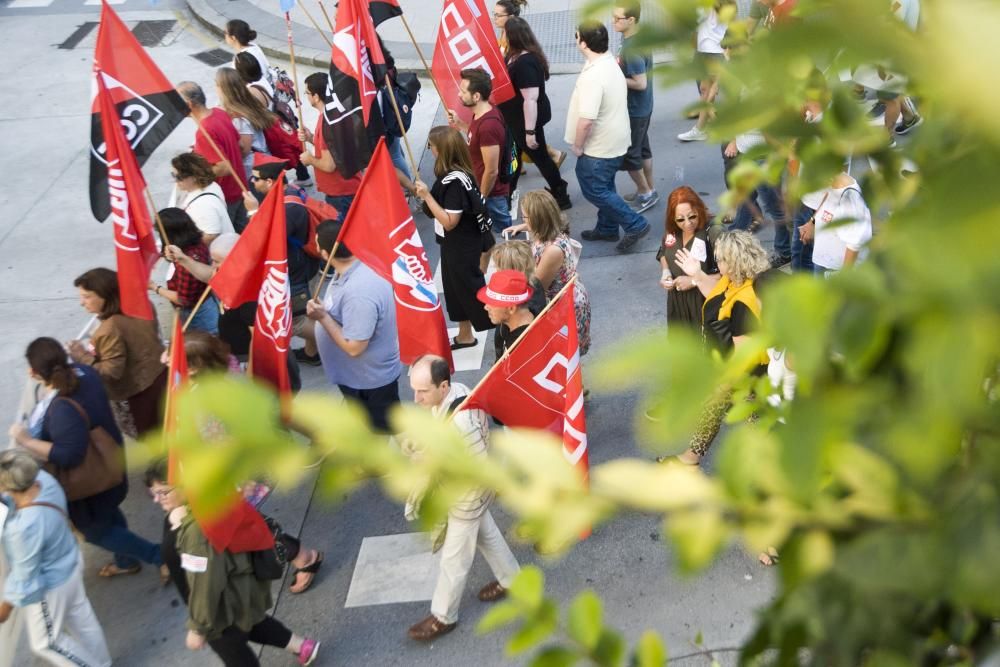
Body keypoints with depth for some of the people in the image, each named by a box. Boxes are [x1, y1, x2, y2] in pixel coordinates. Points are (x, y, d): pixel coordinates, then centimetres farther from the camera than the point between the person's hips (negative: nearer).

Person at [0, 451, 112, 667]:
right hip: (70, 564, 7)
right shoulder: (44, 479, -22)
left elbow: (26, 577, -26)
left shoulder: (24, 528, -42)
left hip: (50, 586, -7)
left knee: (44, 643, 21)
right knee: (82, 620, 29)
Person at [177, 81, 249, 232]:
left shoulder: (204, 132, -30)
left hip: (224, 197, -8)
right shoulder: (220, 112, -5)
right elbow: (239, 143, 9)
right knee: (242, 233, 21)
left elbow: (224, 168, -29)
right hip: (239, 188, 8)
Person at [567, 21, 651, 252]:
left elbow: (586, 119, -33)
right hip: (613, 141, 10)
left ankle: (635, 225, 5)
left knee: (593, 190, 3)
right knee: (604, 187, 21)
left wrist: (577, 146, -16)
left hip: (599, 146, -10)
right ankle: (607, 228, 35)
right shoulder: (610, 63, 3)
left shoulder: (593, 75, -29)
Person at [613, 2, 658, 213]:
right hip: (642, 106, 10)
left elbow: (640, 83, -28)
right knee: (642, 148, 20)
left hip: (634, 109, -10)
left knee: (627, 154, 5)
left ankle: (646, 193, 19)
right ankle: (648, 190, 33)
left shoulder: (632, 49, -29)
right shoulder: (638, 35, 1)